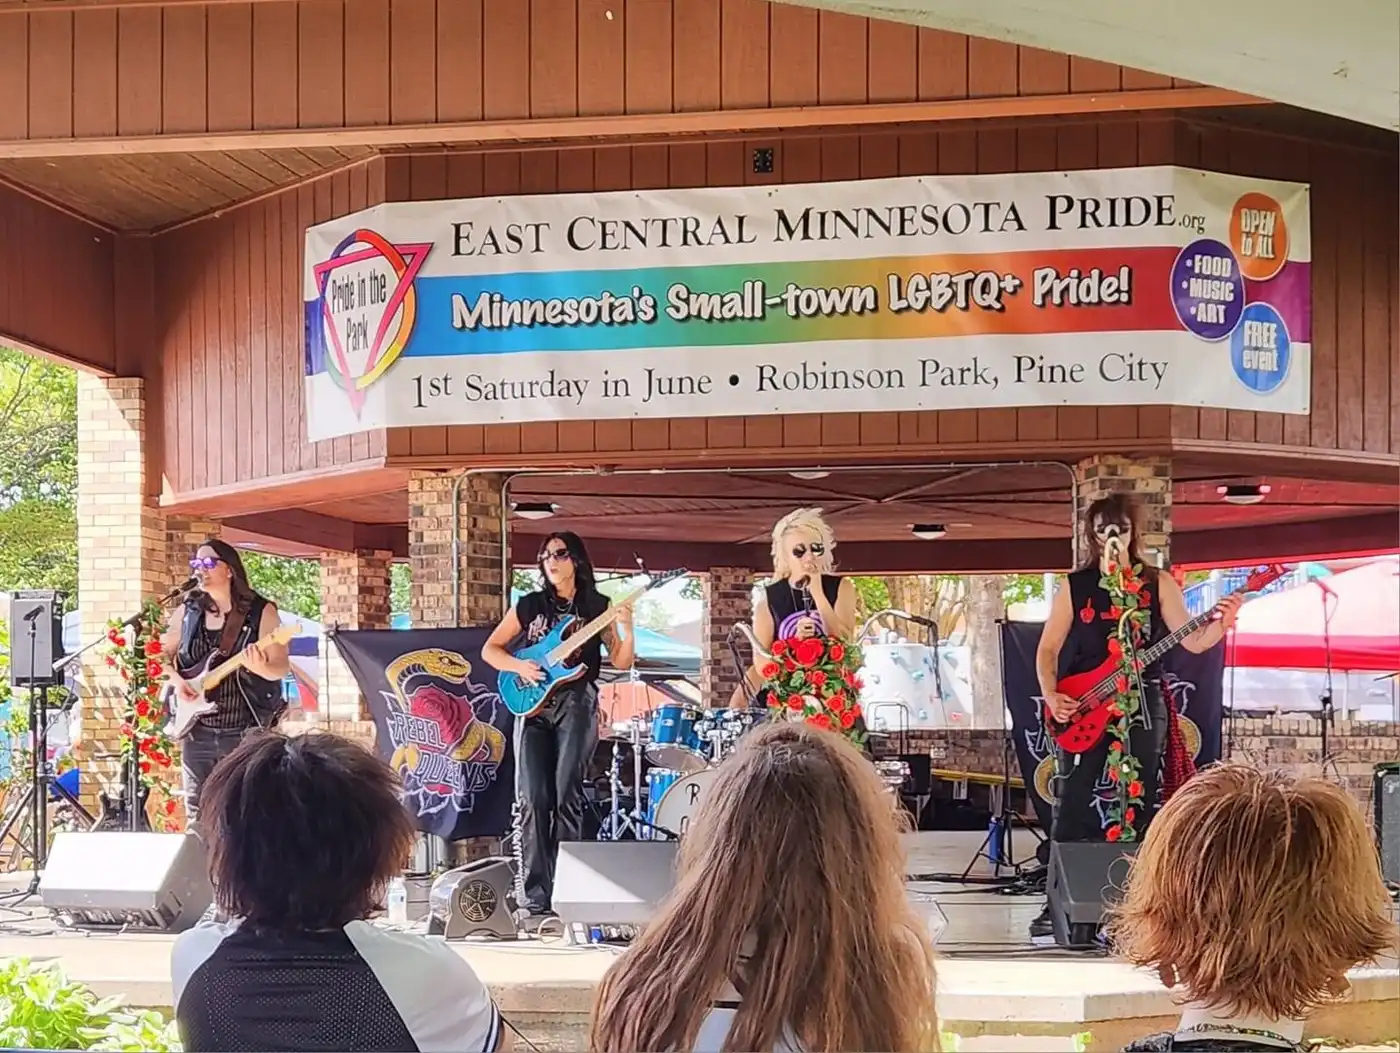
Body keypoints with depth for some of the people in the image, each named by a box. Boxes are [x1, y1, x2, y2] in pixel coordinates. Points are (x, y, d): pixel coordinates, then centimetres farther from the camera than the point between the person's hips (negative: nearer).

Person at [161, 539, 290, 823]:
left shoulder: (261, 612, -5)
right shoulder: (189, 610, 7)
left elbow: (282, 668, -8)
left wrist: (260, 667, -30)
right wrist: (176, 682, -4)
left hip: (244, 732, -4)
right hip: (196, 730, 4)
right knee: (197, 815, 9)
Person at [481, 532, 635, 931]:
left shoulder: (597, 607, 7)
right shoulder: (530, 605, 11)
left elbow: (621, 663, 3)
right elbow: (490, 649, 15)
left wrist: (626, 627, -14)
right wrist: (517, 667, -4)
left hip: (576, 703, -1)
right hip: (532, 704, 1)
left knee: (567, 797, -7)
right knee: (533, 800, -8)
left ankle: (563, 896, -4)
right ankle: (534, 901, -10)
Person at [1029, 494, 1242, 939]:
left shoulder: (1158, 584, 6)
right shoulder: (1074, 587, 6)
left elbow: (1192, 640, 0)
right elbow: (1048, 649, 6)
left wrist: (1221, 625, -21)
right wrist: (1051, 696, -9)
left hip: (1141, 706, 0)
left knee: (1137, 810, 1)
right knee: (1072, 808, -3)